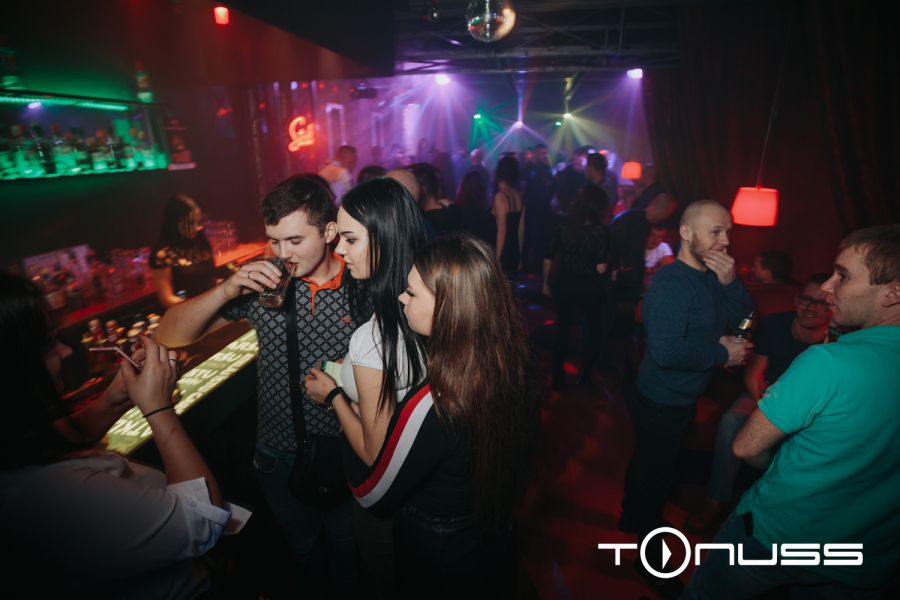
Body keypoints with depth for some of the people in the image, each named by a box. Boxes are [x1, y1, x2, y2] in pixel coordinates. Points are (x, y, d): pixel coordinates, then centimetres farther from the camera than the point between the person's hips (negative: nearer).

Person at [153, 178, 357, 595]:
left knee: (346, 544, 26)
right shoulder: (263, 281, -12)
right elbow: (169, 336, -11)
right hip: (280, 454, 1)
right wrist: (226, 290, -26)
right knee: (302, 546, 27)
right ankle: (310, 588, 57)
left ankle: (346, 588, 56)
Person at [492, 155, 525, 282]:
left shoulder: (500, 196, -13)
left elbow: (502, 230, -17)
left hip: (503, 253, -7)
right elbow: (521, 229, 10)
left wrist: (497, 259, -13)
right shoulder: (519, 196, 6)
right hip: (515, 252, 7)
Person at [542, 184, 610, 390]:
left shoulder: (561, 226, -5)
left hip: (563, 287, 3)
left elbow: (548, 259, -3)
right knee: (595, 330, 21)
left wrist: (546, 283, 11)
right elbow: (601, 268, -17)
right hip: (588, 290, -3)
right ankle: (584, 376, 23)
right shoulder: (600, 232, -14)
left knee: (562, 330, 20)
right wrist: (606, 257, 4)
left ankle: (557, 378, 29)